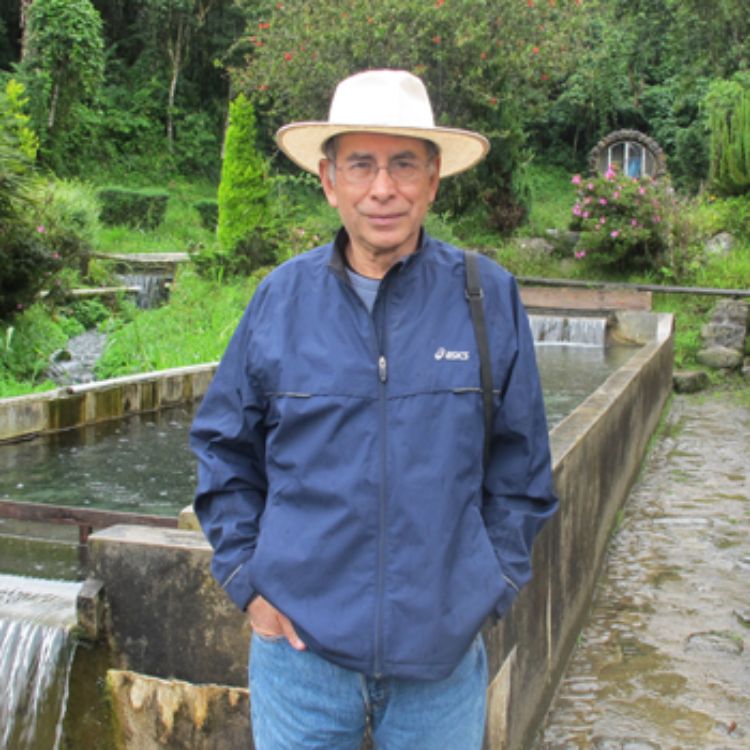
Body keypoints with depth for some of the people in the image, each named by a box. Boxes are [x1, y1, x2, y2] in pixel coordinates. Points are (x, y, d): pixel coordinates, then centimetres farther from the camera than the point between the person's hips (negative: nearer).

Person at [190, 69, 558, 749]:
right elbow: (223, 447, 7)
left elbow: (520, 463, 5)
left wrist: (496, 582, 1)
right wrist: (245, 577, 1)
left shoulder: (489, 297, -4)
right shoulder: (281, 298, -3)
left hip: (444, 656, 0)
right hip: (300, 644, 1)